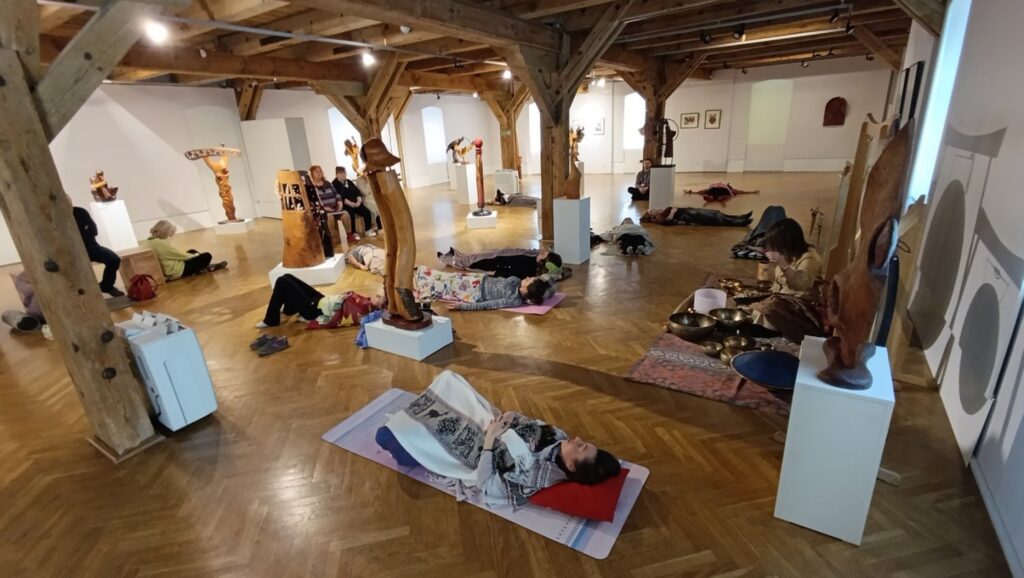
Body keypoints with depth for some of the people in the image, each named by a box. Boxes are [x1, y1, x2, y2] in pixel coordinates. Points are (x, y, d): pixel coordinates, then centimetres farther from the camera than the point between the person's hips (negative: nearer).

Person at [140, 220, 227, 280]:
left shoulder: (147, 242, 6)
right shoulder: (161, 243, -24)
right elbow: (182, 255, -15)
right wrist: (197, 255, 2)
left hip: (164, 271, 10)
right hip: (173, 271, -10)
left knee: (192, 252, 24)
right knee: (206, 256, -11)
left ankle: (206, 267, 20)